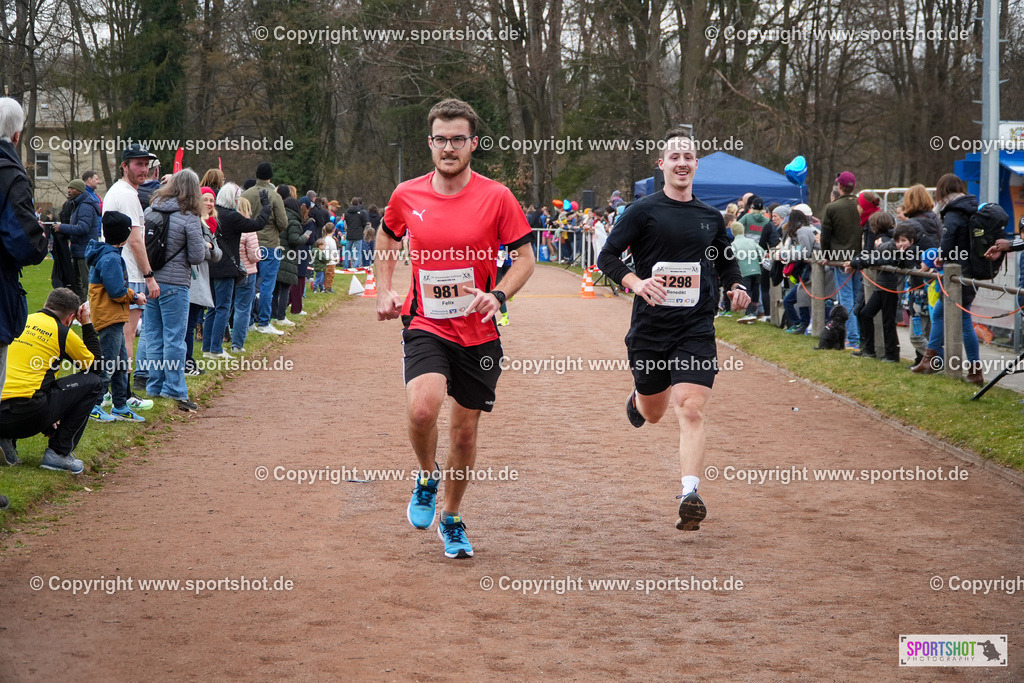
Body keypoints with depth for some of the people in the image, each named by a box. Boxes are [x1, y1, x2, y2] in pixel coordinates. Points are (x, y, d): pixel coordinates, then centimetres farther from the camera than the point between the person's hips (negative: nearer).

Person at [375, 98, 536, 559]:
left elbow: (525, 258, -1)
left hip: (478, 332, 0)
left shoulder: (496, 197, -7)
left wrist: (498, 295, -18)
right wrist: (384, 290, 9)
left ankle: (451, 519, 31)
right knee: (422, 407, -26)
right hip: (426, 326, 0)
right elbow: (387, 239, 20)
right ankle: (427, 478, 6)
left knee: (465, 430, 8)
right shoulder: (406, 196, -1)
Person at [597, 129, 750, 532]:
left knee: (690, 411, -14)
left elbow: (727, 261, 25)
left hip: (696, 329, 1)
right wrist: (637, 283, -23)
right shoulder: (644, 211, -3)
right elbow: (607, 257, -6)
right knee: (654, 412, 15)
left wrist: (735, 287, 3)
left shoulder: (711, 217, 10)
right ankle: (637, 401, 52)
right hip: (650, 328, -1)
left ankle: (690, 495, -17)